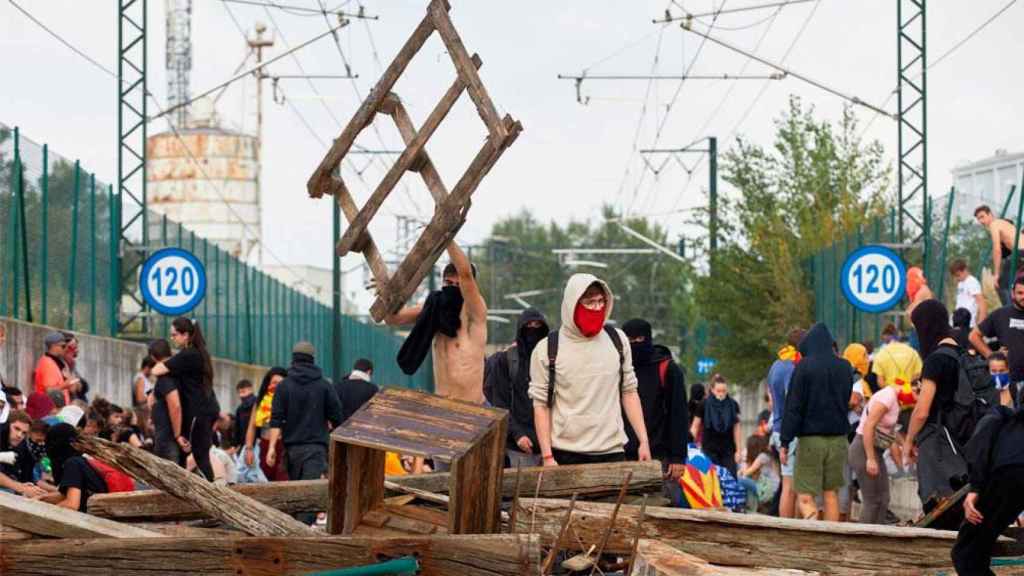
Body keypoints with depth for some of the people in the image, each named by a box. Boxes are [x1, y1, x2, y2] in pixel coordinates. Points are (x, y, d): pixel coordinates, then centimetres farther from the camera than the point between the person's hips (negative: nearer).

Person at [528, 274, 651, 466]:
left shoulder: (617, 340, 7)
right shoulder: (547, 349, -3)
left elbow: (629, 392, 12)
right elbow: (541, 406, -3)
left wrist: (644, 441, 5)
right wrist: (547, 457, -9)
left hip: (612, 452, 3)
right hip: (567, 455, -3)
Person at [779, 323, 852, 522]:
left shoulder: (804, 367, -10)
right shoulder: (844, 367, 5)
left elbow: (794, 406, -11)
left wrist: (784, 442, -9)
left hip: (811, 438, -5)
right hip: (838, 438, 5)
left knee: (805, 497, -4)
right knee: (831, 494, 13)